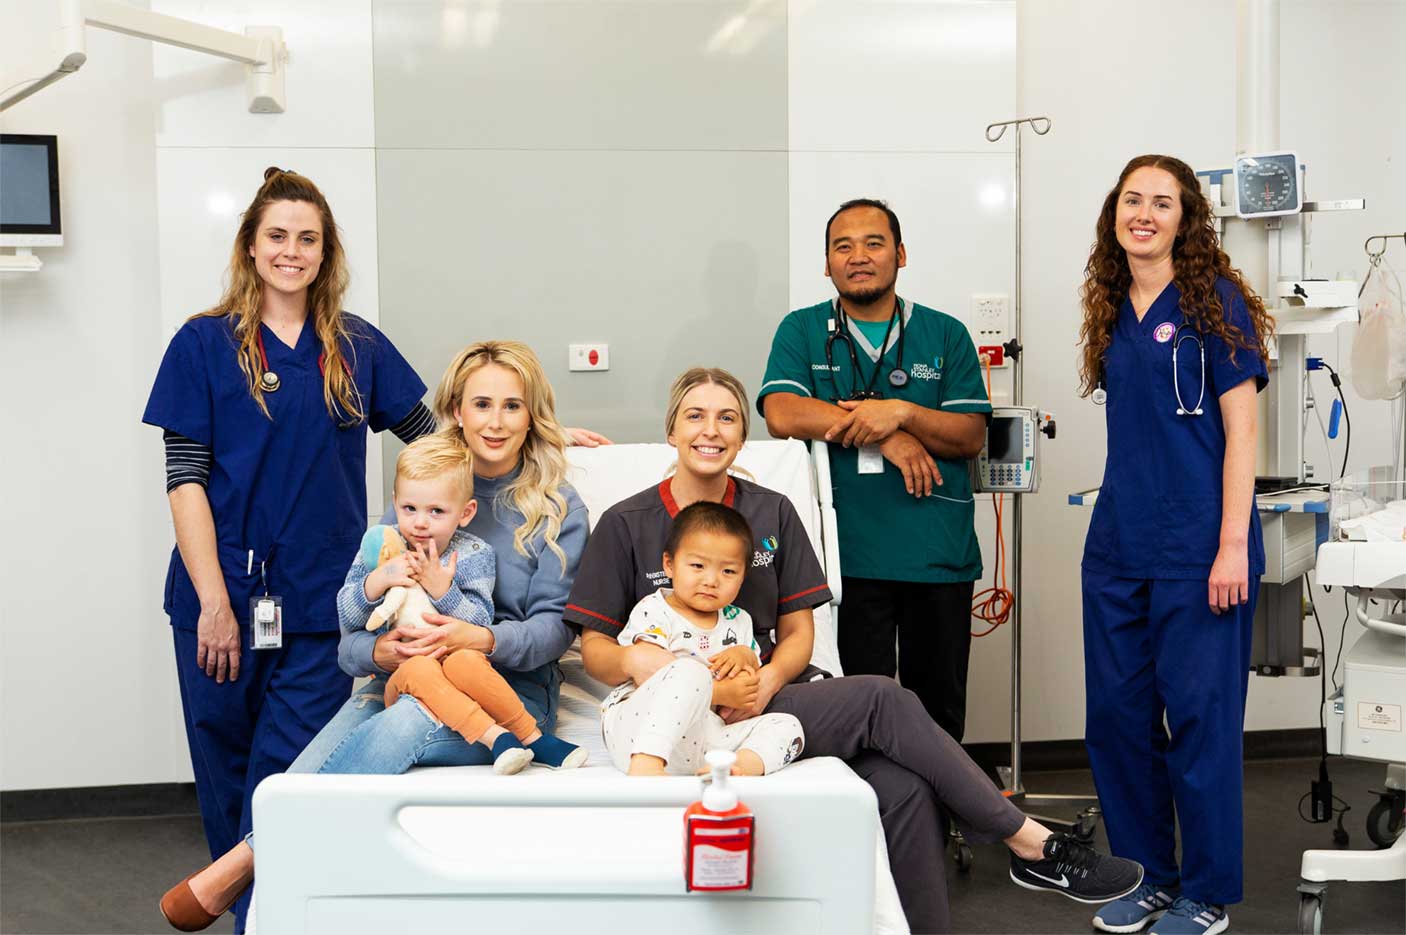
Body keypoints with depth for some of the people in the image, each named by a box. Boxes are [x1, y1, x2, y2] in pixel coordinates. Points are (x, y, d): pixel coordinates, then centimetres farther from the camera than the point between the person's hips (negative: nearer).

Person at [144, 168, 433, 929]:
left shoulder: (357, 346, 9)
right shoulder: (205, 343, 2)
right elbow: (185, 478, -3)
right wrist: (214, 603, -10)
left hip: (321, 606, 1)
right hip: (225, 598, -1)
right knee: (229, 778, 8)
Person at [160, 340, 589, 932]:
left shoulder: (557, 508, 6)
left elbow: (555, 626, -3)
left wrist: (482, 639, -24)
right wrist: (377, 650, -18)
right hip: (399, 680, 3)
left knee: (399, 728, -37)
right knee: (291, 791, -28)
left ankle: (245, 858, -30)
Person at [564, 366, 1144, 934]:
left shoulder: (772, 513, 10)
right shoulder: (625, 524, 1)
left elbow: (798, 630, 9)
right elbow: (593, 648, 2)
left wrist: (770, 680, -13)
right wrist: (635, 659, -22)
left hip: (772, 690, 4)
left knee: (903, 786, -25)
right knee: (883, 700, -23)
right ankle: (1032, 844, -12)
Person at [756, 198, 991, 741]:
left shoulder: (946, 335, 10)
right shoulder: (802, 331, 7)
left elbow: (971, 437, 3)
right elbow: (782, 415, -9)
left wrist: (902, 414, -16)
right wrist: (889, 433, -12)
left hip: (938, 552, 2)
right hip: (850, 553, -1)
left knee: (940, 706, 8)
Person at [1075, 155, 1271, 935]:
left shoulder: (1214, 302, -4)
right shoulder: (1113, 313, 12)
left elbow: (1240, 431, -8)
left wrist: (1233, 546, -15)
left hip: (1198, 548, -6)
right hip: (1118, 546, 6)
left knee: (1200, 716, 1)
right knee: (1115, 712, 10)